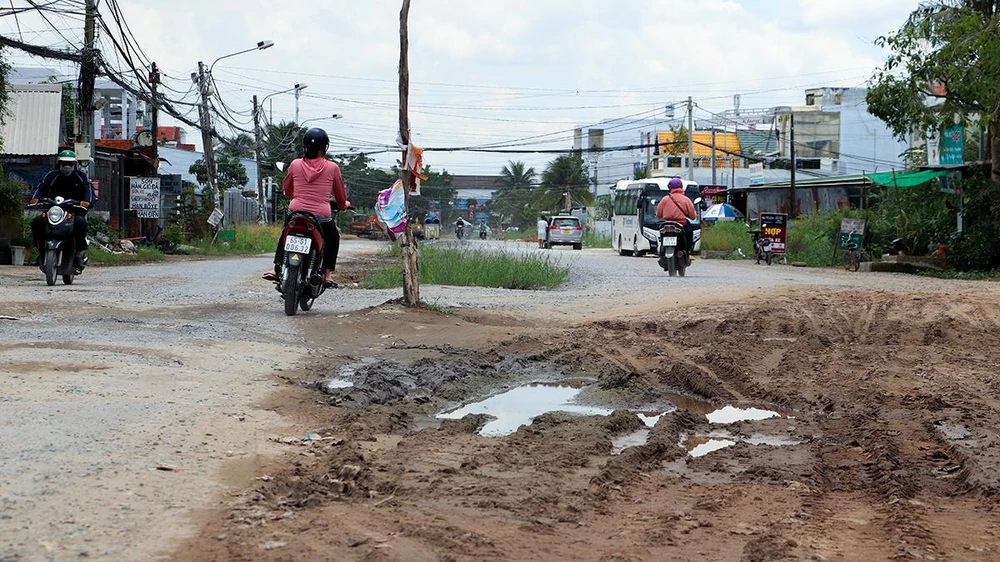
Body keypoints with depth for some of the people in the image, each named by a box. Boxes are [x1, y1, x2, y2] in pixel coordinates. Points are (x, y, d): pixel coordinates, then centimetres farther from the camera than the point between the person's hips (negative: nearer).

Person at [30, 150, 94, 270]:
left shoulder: (81, 176, 8)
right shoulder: (52, 175, 10)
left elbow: (89, 189, -7)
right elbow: (41, 187, -3)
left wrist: (87, 201, -31)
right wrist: (35, 198, -26)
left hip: (75, 210, -2)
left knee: (80, 222, -36)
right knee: (37, 222, -22)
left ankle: (78, 255, -24)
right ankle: (41, 251, -8)